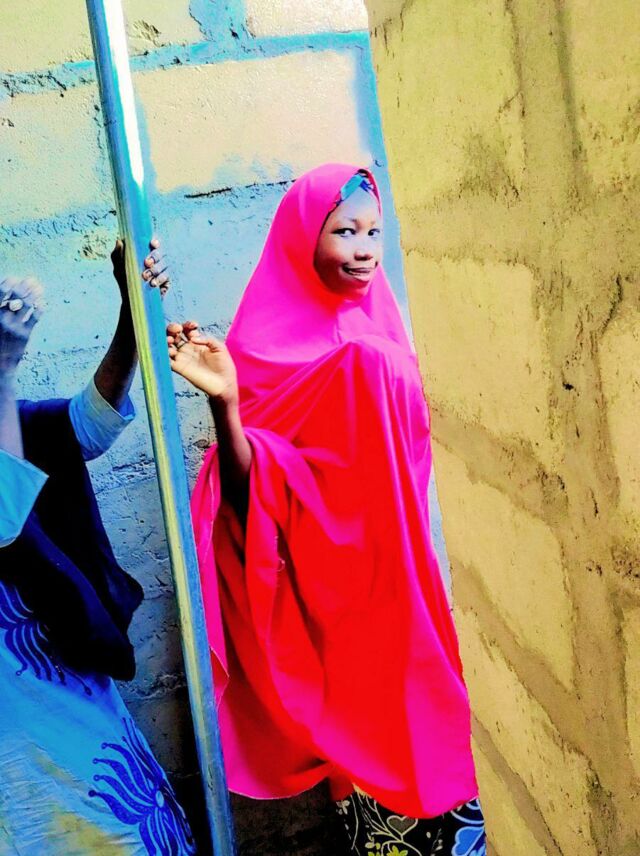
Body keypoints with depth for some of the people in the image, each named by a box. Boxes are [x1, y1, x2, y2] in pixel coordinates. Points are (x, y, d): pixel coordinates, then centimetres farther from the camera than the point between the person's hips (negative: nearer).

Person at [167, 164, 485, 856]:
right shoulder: (268, 343, -10)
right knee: (365, 722, 2)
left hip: (396, 577, 6)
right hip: (334, 585, -5)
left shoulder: (378, 330, 7)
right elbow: (249, 490, -16)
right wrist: (224, 403, -30)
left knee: (418, 721, 12)